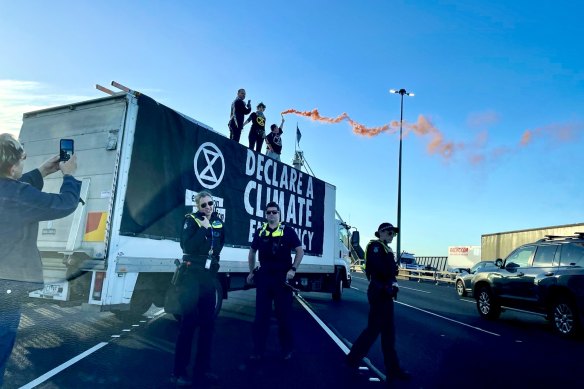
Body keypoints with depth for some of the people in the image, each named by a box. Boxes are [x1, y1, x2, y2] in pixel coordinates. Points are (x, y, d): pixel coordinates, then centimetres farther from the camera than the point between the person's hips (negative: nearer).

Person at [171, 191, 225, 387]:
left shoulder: (218, 221, 8)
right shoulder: (191, 220, -7)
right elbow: (186, 246, -20)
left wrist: (214, 253, 8)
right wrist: (204, 228, -20)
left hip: (210, 275, 6)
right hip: (193, 274, -6)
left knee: (208, 322, 9)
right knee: (188, 322, -7)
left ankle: (201, 369, 19)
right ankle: (179, 372, 3)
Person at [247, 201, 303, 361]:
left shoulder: (288, 231, -2)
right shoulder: (260, 232, 8)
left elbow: (300, 251, -2)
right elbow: (252, 252, 19)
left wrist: (293, 269, -12)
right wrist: (251, 272, 15)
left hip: (282, 277, -3)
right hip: (264, 276, 3)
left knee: (283, 314, 6)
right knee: (261, 314, 7)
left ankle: (287, 350, 20)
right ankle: (258, 350, 16)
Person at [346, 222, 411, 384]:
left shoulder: (386, 249, 17)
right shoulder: (376, 246, -12)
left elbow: (390, 270, 13)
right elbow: (380, 268, -25)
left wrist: (393, 284, -2)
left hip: (385, 293, 9)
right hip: (379, 293, -9)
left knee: (388, 331, 11)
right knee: (374, 328, -2)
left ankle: (393, 370, 18)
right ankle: (353, 360, 12)